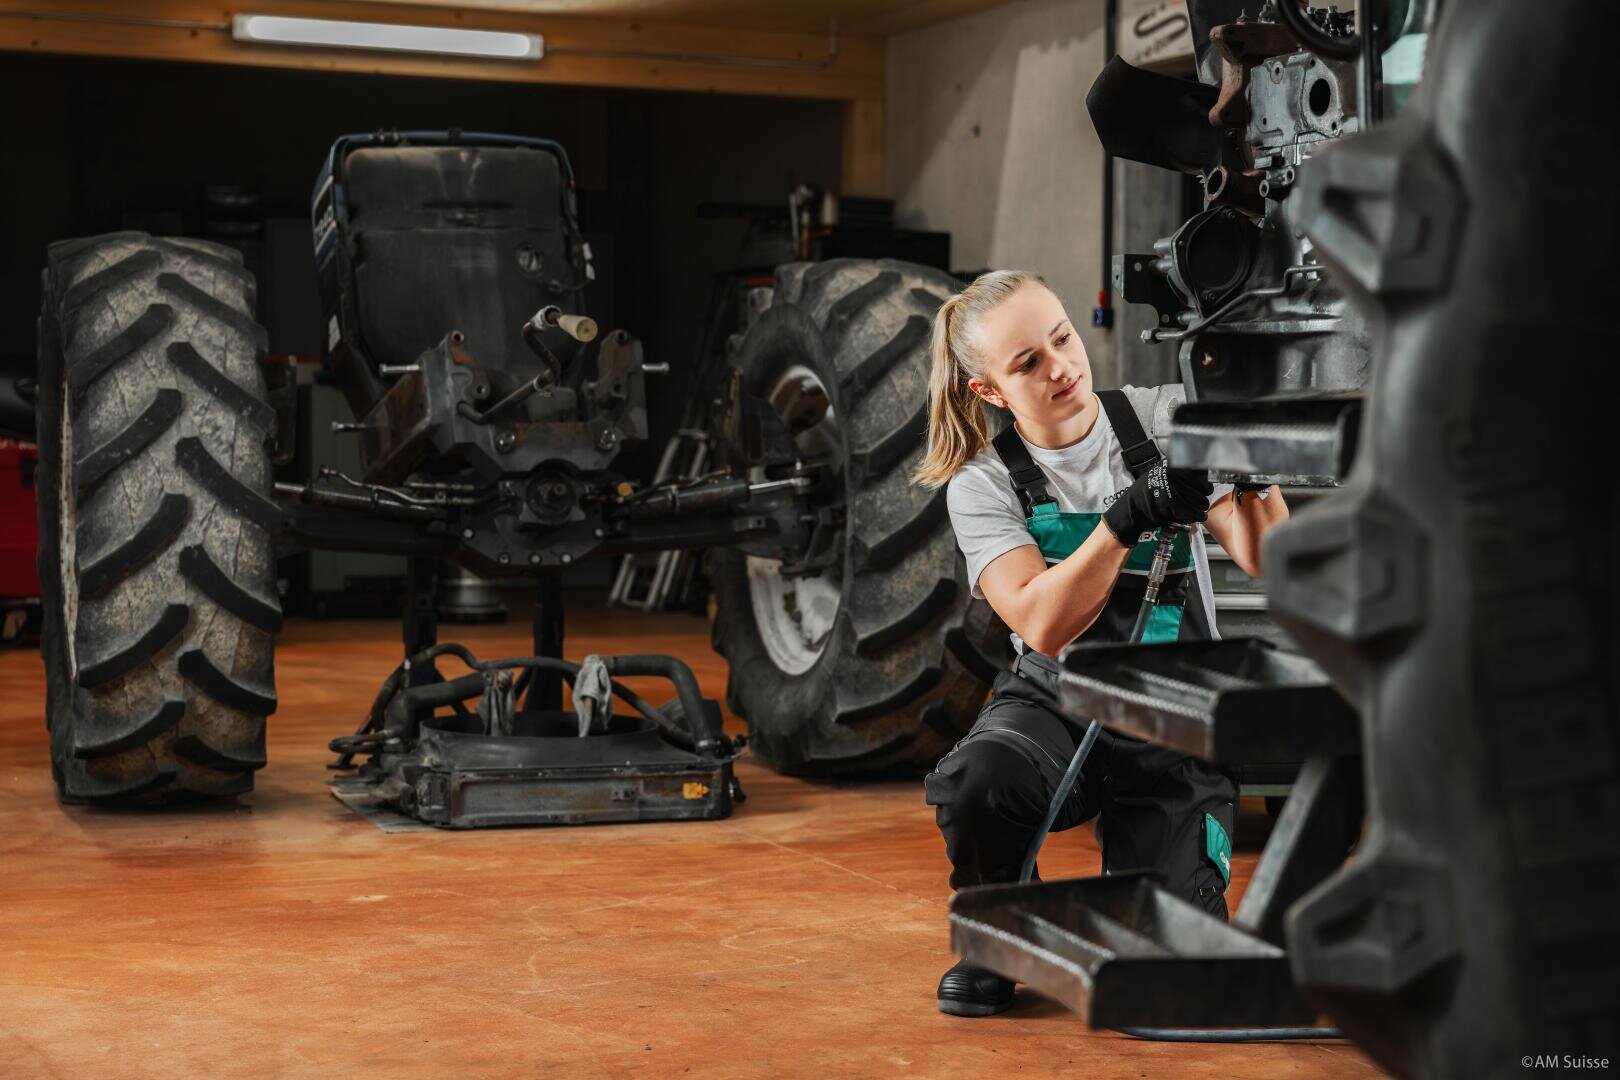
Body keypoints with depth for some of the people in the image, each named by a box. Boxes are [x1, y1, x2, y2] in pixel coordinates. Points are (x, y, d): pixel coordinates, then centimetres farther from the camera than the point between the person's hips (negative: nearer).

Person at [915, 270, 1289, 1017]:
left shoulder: (1164, 419, -3)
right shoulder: (983, 484, -5)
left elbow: (1263, 559, -13)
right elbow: (1043, 626, -21)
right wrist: (1127, 518, -32)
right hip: (1056, 704, 0)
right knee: (973, 784, -35)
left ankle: (1125, 881, 23)